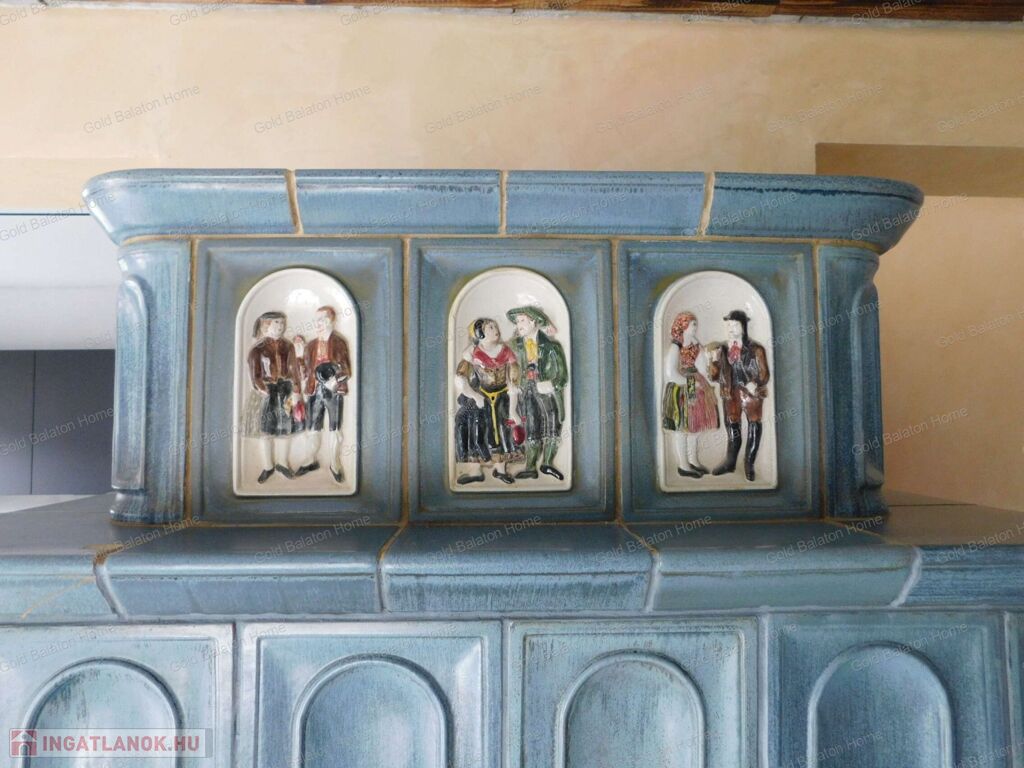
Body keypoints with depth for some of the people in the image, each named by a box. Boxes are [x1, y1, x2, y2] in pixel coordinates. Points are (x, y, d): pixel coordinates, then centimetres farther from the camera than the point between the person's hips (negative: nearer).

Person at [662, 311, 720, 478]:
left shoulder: (694, 344, 6)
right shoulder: (675, 347, -17)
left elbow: (702, 368, 0)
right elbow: (671, 374, -23)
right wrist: (691, 384, -15)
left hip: (696, 391, 8)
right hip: (680, 392, -8)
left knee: (694, 426, 17)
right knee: (681, 428, 2)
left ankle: (693, 460, 30)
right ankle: (683, 465, 11)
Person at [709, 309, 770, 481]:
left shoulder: (755, 350, -10)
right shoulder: (722, 350, 2)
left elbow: (764, 374, -9)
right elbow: (715, 376, 4)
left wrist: (755, 383, -28)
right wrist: (714, 360, -13)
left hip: (752, 395, -3)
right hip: (730, 396, 3)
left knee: (753, 429, 8)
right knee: (732, 429, 15)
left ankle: (749, 464, 24)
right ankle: (730, 462, 30)